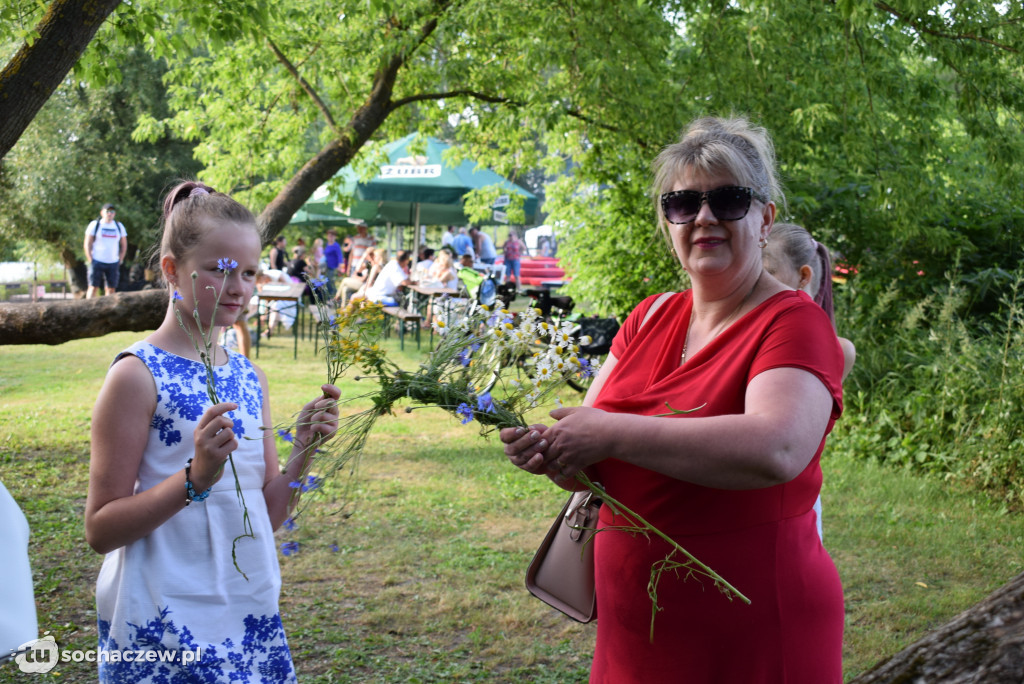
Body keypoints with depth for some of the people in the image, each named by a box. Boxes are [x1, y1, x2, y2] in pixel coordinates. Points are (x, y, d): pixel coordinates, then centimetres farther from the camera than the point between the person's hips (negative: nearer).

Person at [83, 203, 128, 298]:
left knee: (111, 288, 1)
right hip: (97, 261, -3)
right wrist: (90, 260, -6)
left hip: (113, 263, 3)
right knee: (93, 287, -6)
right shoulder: (94, 225, 2)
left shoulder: (119, 226, 10)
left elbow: (124, 245, 16)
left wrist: (120, 260, 6)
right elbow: (87, 244, 1)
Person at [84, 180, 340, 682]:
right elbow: (100, 530, -12)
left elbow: (266, 516, 10)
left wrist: (303, 453, -6)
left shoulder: (248, 377, 7)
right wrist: (195, 479, -24)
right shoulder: (138, 374, -11)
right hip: (164, 629, -6)